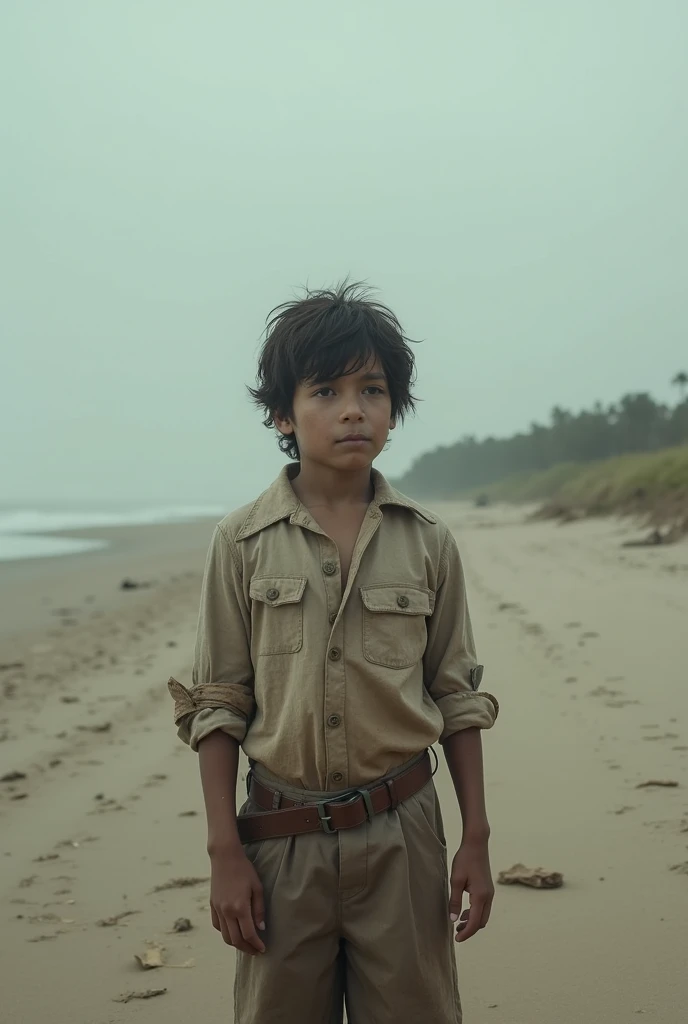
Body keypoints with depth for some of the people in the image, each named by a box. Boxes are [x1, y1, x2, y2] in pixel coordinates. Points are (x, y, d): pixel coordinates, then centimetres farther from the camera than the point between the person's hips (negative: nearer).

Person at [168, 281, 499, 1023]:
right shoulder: (242, 543, -3)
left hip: (401, 836, 1)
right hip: (282, 843, -1)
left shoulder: (427, 544, 1)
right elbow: (217, 706, -1)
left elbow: (458, 698, 6)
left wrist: (476, 840, 3)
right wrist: (225, 853, -5)